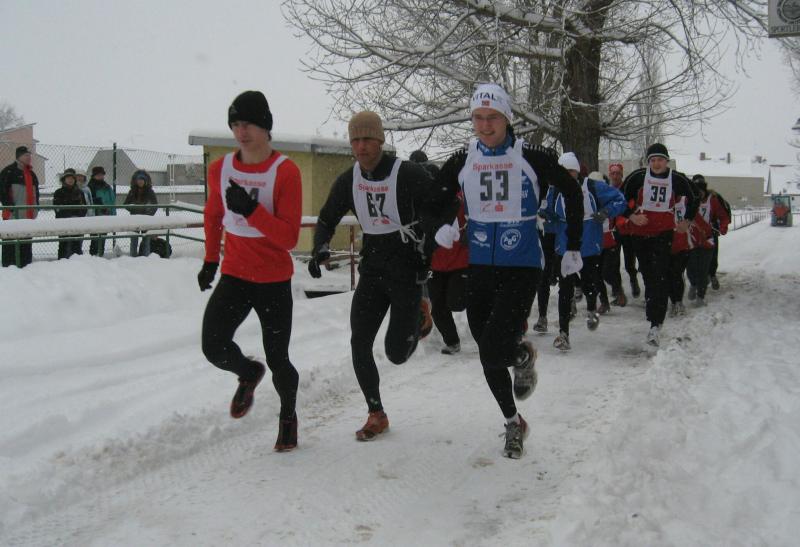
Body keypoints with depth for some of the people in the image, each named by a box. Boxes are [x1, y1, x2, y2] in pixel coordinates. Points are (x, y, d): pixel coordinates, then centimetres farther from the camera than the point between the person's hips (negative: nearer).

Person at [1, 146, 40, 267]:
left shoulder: (31, 173, 19)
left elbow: (35, 192, 27)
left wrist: (36, 208, 15)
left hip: (28, 215, 7)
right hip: (13, 216, -7)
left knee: (26, 244, 10)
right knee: (12, 244, -7)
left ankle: (25, 265, 16)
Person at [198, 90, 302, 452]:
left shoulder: (285, 171, -14)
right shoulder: (220, 169, 1)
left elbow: (289, 237, -18)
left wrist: (251, 210, -29)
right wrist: (210, 260, 22)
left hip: (274, 281, -3)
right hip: (234, 276, 3)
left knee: (277, 360, 3)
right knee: (214, 348, -13)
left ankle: (288, 415, 33)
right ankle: (248, 374, 23)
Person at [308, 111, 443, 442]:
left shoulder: (409, 174, -15)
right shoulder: (348, 180, 0)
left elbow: (441, 210, -8)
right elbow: (327, 219, 11)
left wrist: (429, 251, -17)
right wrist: (320, 249, -8)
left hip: (408, 270, -4)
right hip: (372, 269, 5)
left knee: (396, 353, -6)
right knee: (359, 343, -5)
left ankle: (418, 316, 29)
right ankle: (376, 415, 11)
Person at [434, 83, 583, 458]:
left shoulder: (532, 158, -8)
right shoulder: (462, 161, 1)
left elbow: (572, 193, 4)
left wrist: (573, 248, 4)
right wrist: (442, 226, -4)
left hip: (522, 269, -4)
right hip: (479, 269, 4)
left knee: (495, 350, -19)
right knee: (487, 356, 9)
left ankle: (524, 356, 18)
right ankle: (514, 423, 32)